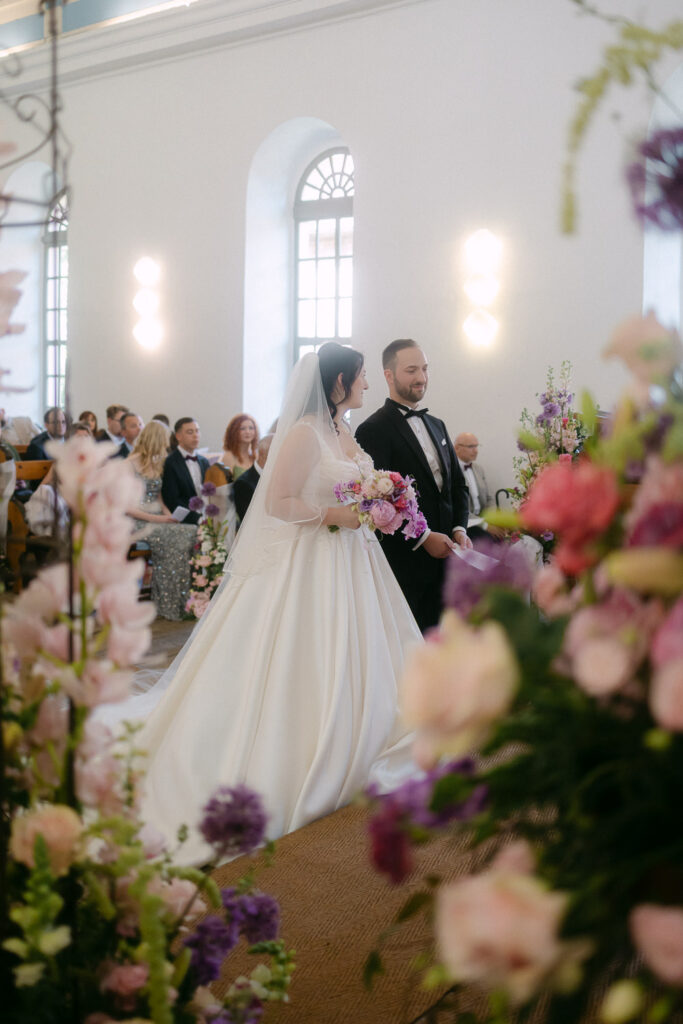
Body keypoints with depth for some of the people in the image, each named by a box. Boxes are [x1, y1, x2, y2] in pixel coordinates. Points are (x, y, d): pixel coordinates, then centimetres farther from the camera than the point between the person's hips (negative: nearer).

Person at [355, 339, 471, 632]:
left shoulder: (437, 426, 18)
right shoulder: (373, 430, -8)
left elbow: (458, 484, 19)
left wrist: (459, 529, 2)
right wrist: (423, 537, -15)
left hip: (441, 560, 7)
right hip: (403, 561, -7)